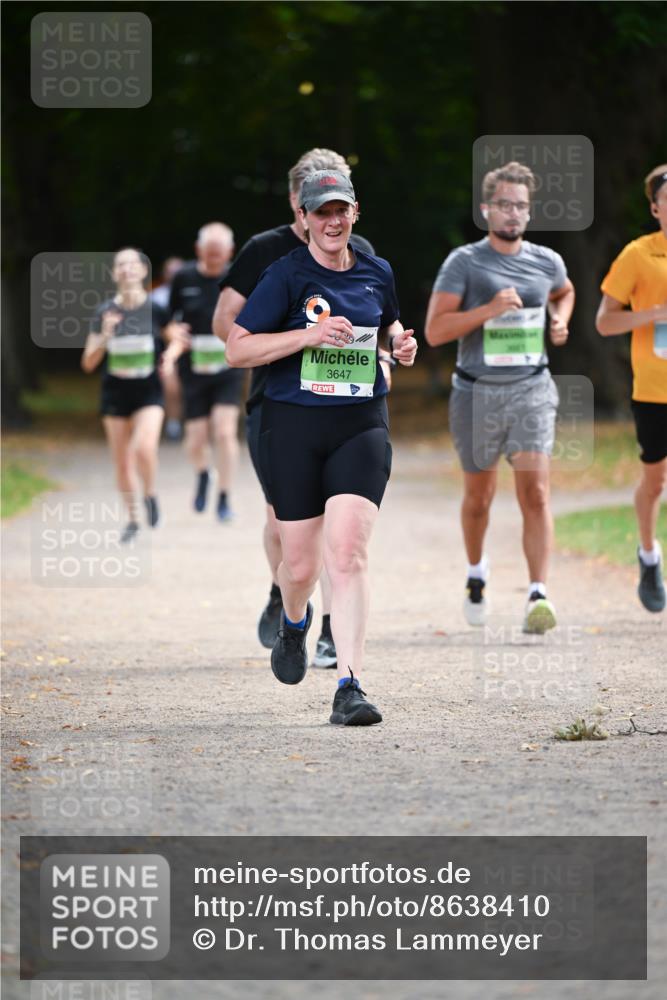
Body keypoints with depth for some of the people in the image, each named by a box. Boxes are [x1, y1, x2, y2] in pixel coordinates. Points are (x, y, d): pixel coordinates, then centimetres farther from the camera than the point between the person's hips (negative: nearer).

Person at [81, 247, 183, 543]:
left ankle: (150, 495, 5)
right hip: (115, 393, 2)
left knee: (144, 447, -25)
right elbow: (88, 364, -2)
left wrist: (171, 353, -10)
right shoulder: (105, 312, -3)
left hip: (149, 391, -2)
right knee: (122, 463, 7)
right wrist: (105, 336, -19)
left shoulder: (155, 310, -6)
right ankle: (132, 519, 27)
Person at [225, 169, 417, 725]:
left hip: (361, 427, 2)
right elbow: (237, 349, -9)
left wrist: (401, 342, 7)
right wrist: (309, 335, -19)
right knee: (301, 563, 7)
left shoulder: (376, 273, 9)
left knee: (349, 553, -15)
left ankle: (349, 687, -18)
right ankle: (294, 623, 44)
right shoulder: (287, 276, -5)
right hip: (295, 426, -2)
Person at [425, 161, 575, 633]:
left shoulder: (546, 262, 5)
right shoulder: (464, 262, -6)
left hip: (532, 390, 1)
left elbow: (565, 292, 31)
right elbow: (435, 331, -12)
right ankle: (476, 572, 40)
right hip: (477, 393, -1)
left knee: (536, 492, -14)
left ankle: (538, 595, -18)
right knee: (479, 494, 13)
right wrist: (489, 309, -22)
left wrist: (560, 321, 10)